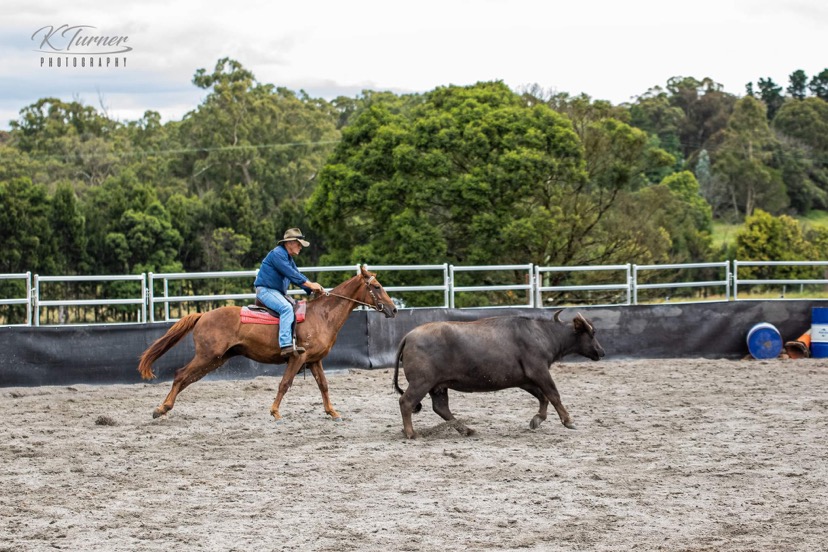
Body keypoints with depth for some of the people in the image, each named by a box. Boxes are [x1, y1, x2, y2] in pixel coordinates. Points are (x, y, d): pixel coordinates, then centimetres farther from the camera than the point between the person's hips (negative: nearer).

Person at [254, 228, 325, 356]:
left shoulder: (289, 258, 20)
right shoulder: (277, 254, -13)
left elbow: (298, 276, 17)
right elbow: (291, 274, -22)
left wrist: (313, 288, 2)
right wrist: (310, 284, -21)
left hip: (278, 293, 11)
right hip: (265, 291, -11)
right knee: (286, 308, -32)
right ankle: (286, 345, -42)